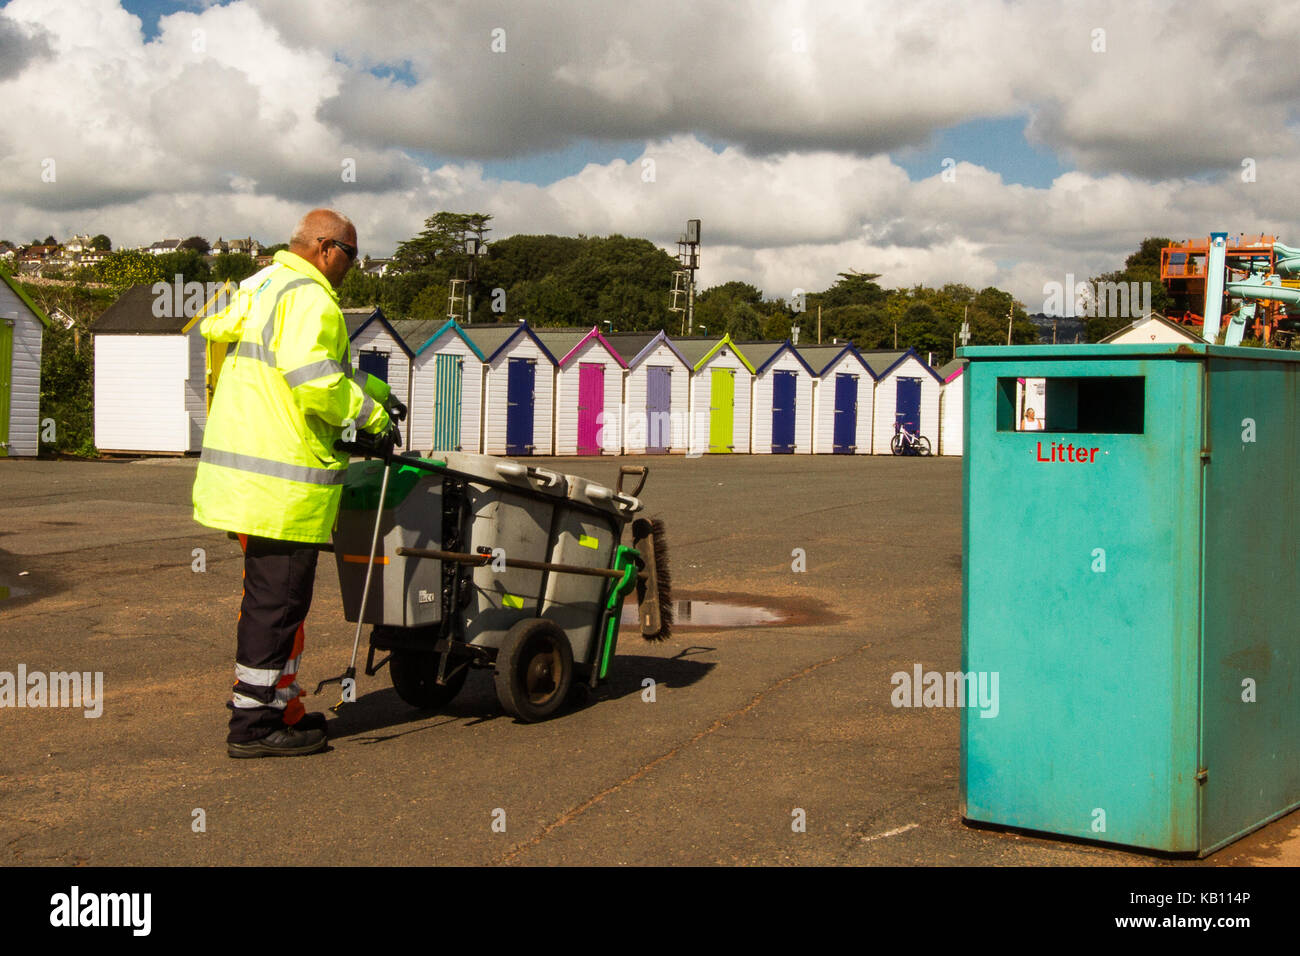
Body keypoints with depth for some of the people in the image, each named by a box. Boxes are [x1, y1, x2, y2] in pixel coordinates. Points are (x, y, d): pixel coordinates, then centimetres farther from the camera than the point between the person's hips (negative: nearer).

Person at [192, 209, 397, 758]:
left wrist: (373, 390, 25)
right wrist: (370, 414, -12)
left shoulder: (261, 287, 22)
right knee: (277, 599, -4)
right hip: (282, 479, -11)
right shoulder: (308, 297, -12)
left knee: (267, 594, 19)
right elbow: (314, 378, -24)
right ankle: (255, 724, 2)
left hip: (243, 467, 11)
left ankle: (275, 705, 28)